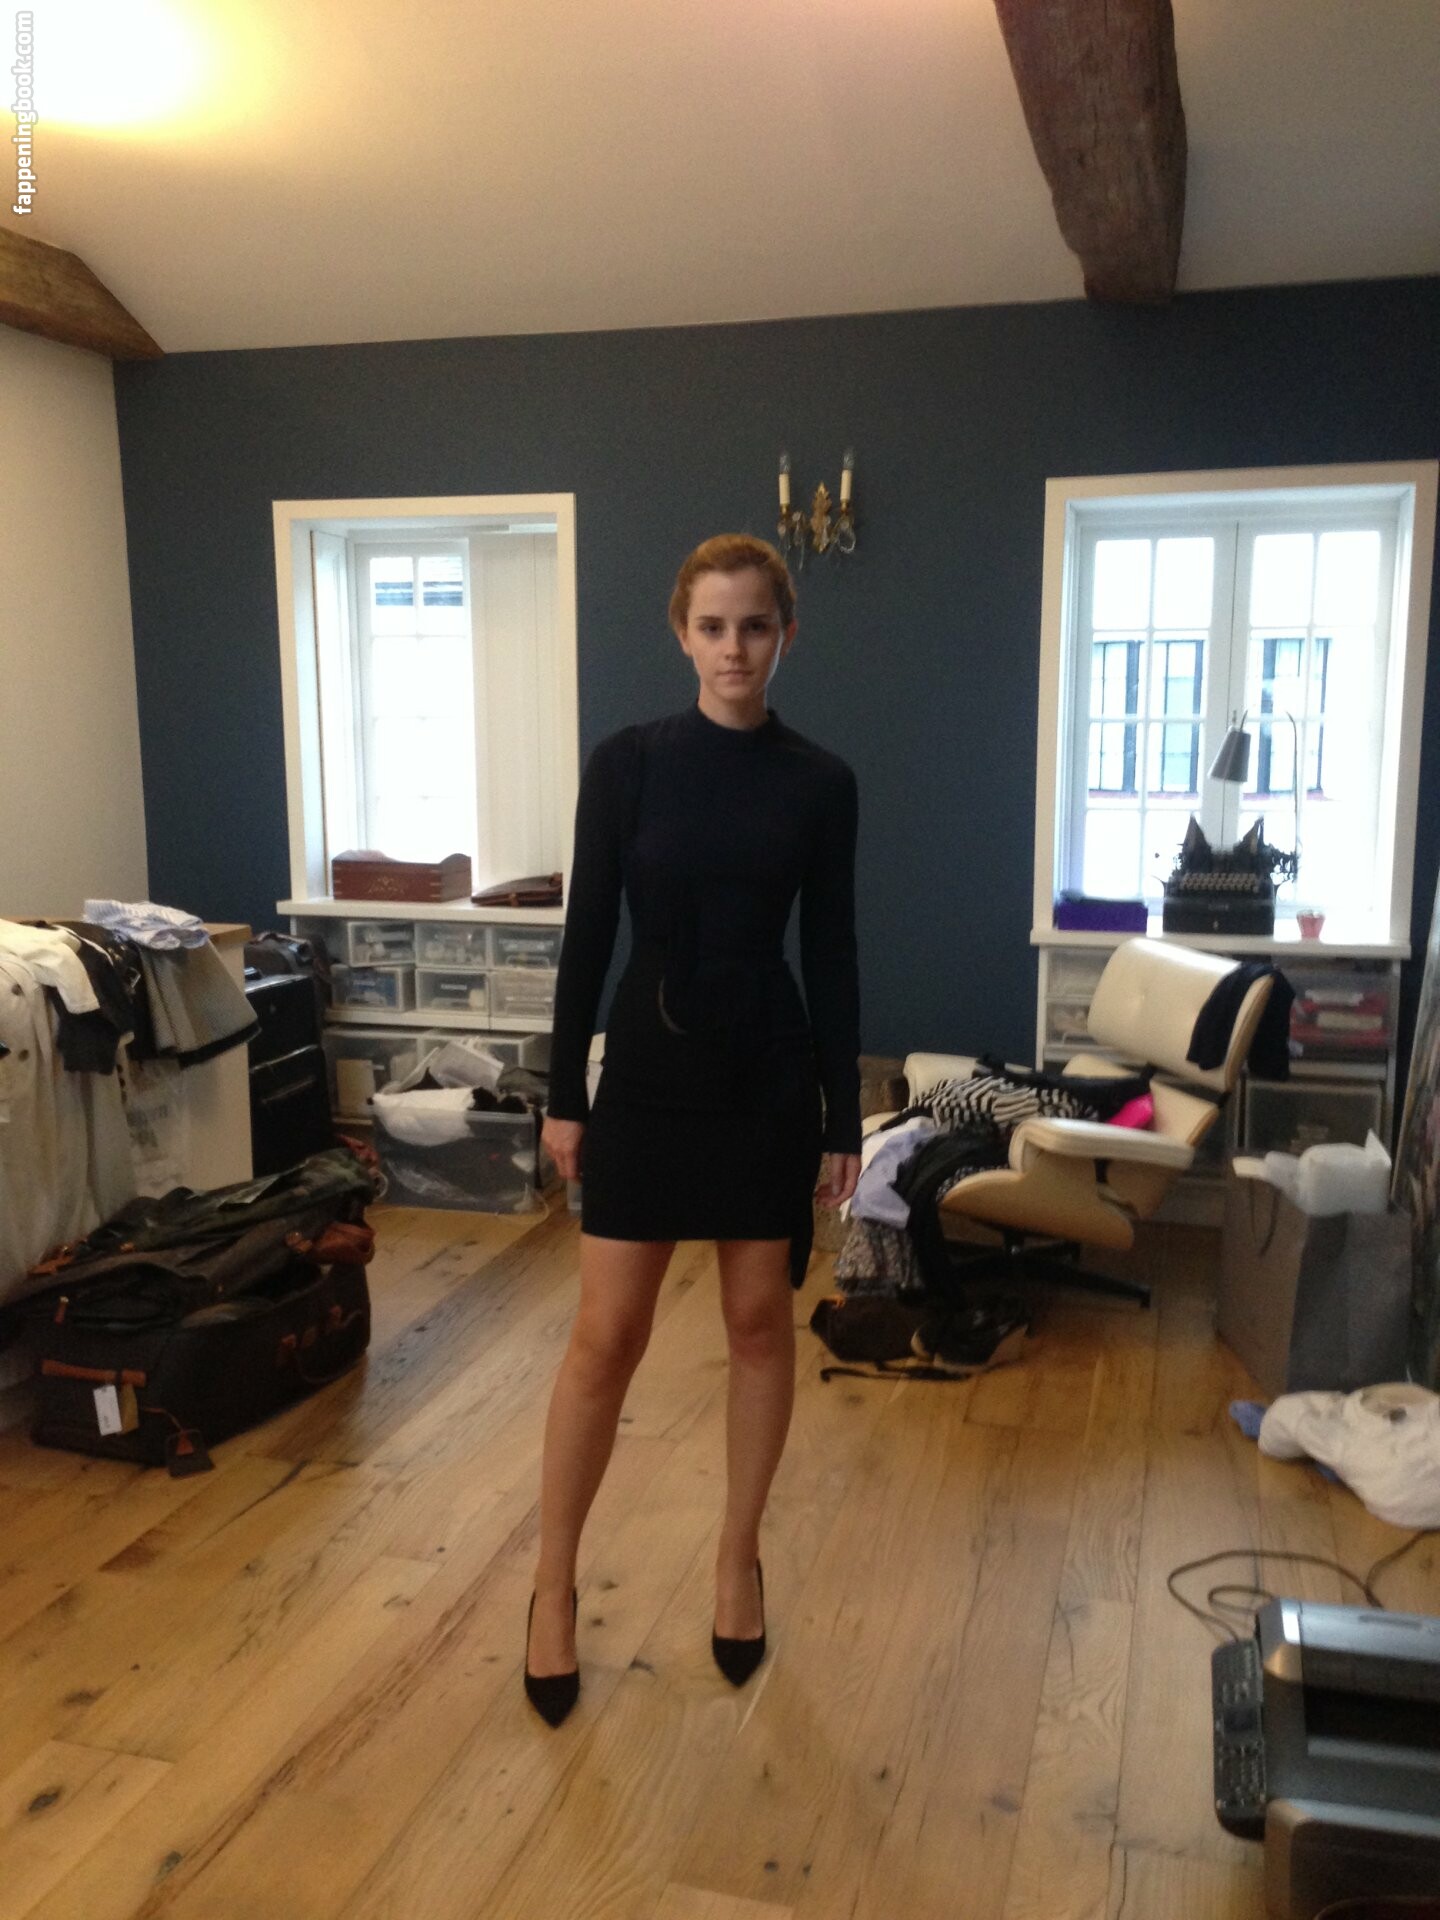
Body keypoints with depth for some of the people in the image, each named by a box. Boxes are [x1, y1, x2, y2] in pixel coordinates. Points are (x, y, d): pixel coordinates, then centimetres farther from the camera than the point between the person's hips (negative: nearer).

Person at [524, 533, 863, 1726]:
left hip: (767, 1076, 1)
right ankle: (554, 1586, 21)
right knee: (607, 1334, 3)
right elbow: (588, 932, -1)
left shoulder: (819, 782, -1)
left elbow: (832, 956, 1)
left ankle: (739, 1562, 31)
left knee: (761, 1321, 11)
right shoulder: (627, 761, -3)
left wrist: (844, 1117, 0)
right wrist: (564, 1092, -1)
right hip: (647, 1066, -1)